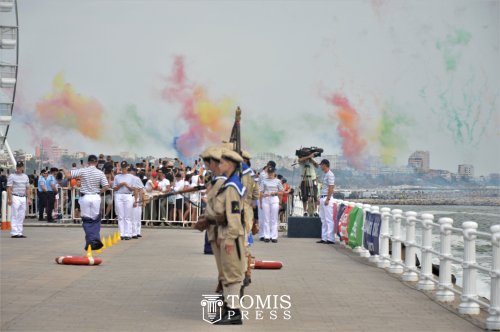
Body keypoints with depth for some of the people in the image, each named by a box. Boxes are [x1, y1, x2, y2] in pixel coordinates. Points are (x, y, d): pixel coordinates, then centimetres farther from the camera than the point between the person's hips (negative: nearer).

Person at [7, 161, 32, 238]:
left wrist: (29, 198, 11)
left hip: (23, 198, 6)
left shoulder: (25, 176, 15)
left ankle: (19, 232, 11)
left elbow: (27, 189, 18)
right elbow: (9, 188, -8)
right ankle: (14, 233, -7)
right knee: (14, 216, -7)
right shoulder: (12, 176, -3)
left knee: (21, 216, 7)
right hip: (15, 197, -6)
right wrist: (9, 199, -16)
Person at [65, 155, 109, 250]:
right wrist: (99, 191, 9)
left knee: (87, 221, 7)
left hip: (85, 197, -1)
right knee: (96, 220, 11)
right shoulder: (100, 173, -3)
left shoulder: (82, 171, -7)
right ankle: (96, 239, -6)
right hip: (96, 197, 1)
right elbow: (106, 186, -8)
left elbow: (67, 175, -11)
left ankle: (90, 242, 2)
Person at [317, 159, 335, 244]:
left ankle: (330, 239, -9)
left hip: (327, 198, -10)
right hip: (323, 198, 10)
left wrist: (327, 199, -22)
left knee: (329, 219, -9)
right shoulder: (325, 175, 17)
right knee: (323, 219, 12)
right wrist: (320, 198, 20)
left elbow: (331, 188, -19)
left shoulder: (330, 175, -14)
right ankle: (324, 238, 16)